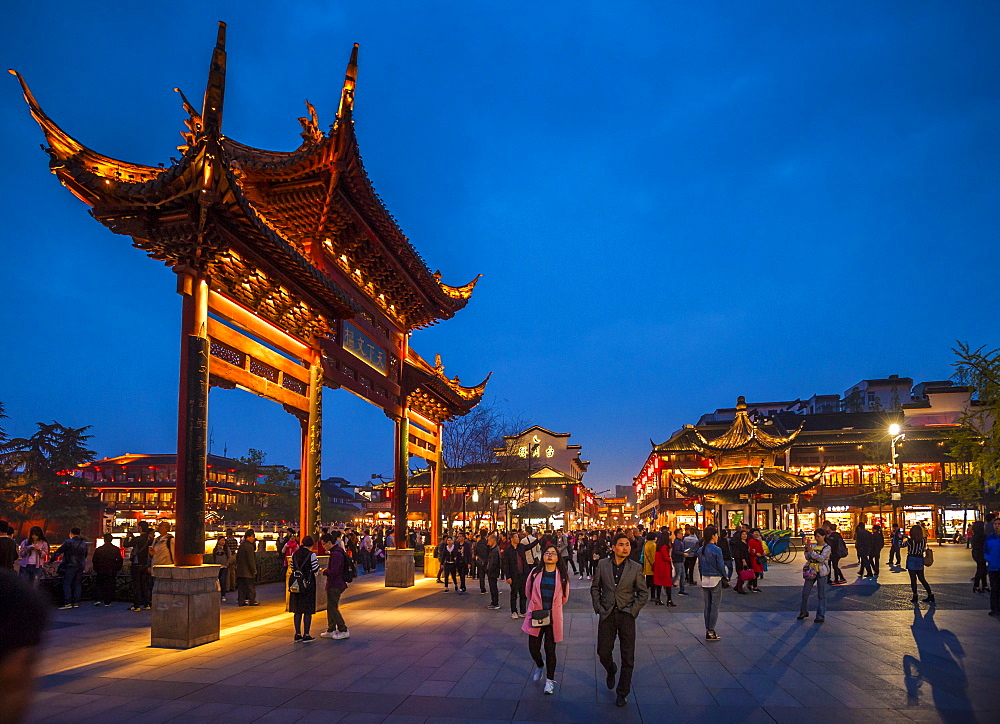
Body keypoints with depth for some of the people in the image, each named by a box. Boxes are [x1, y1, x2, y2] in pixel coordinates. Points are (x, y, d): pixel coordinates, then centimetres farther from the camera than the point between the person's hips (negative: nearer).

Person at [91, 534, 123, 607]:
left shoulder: (98, 549, -2)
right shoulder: (116, 549, -3)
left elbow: (94, 561, 2)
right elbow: (120, 560, -2)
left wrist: (96, 569, 13)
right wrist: (117, 569, 9)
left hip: (101, 571, 0)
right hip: (111, 571, 0)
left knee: (100, 585, 14)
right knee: (110, 586, 6)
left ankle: (99, 599, -1)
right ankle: (107, 602, 6)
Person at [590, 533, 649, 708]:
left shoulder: (635, 568, -3)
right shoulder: (603, 564, 0)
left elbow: (643, 593, 3)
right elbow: (595, 588, 9)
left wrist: (633, 610, -6)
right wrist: (598, 607, 0)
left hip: (626, 616, -1)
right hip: (607, 615, 1)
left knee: (627, 658, 2)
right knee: (603, 653, 5)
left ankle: (622, 693, 19)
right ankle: (611, 671, 40)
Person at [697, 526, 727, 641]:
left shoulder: (701, 550, 4)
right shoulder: (716, 550, -15)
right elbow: (721, 566, -11)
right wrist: (726, 577, 6)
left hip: (705, 580, 6)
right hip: (715, 580, -6)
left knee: (707, 606, 12)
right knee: (714, 607, 1)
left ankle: (708, 631, 16)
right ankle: (711, 632, 2)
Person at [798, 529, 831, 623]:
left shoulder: (827, 548, -4)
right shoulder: (813, 546, 9)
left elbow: (822, 558, -18)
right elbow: (808, 558, 6)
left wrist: (811, 551, -25)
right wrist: (807, 551, -11)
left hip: (821, 572, -5)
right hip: (811, 571, 5)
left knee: (821, 595, 0)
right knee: (805, 593, 9)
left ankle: (821, 616, 7)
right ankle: (804, 612, 25)